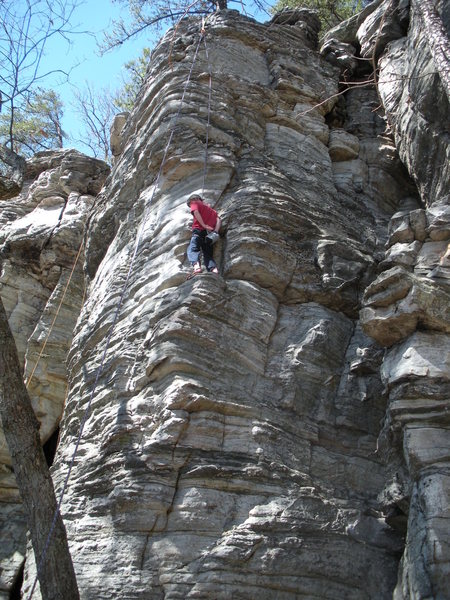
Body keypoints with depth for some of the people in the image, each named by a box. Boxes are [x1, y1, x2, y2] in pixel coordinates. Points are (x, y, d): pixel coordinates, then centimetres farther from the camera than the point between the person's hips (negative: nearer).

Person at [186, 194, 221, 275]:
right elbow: (218, 219, 14)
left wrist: (204, 225, -9)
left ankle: (196, 265, -38)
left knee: (192, 249, -10)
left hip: (199, 229, -5)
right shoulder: (211, 209, 31)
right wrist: (216, 231, 1)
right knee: (208, 254, 7)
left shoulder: (195, 204, 17)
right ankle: (213, 268, -19)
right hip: (210, 233, 5)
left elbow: (196, 212, -5)